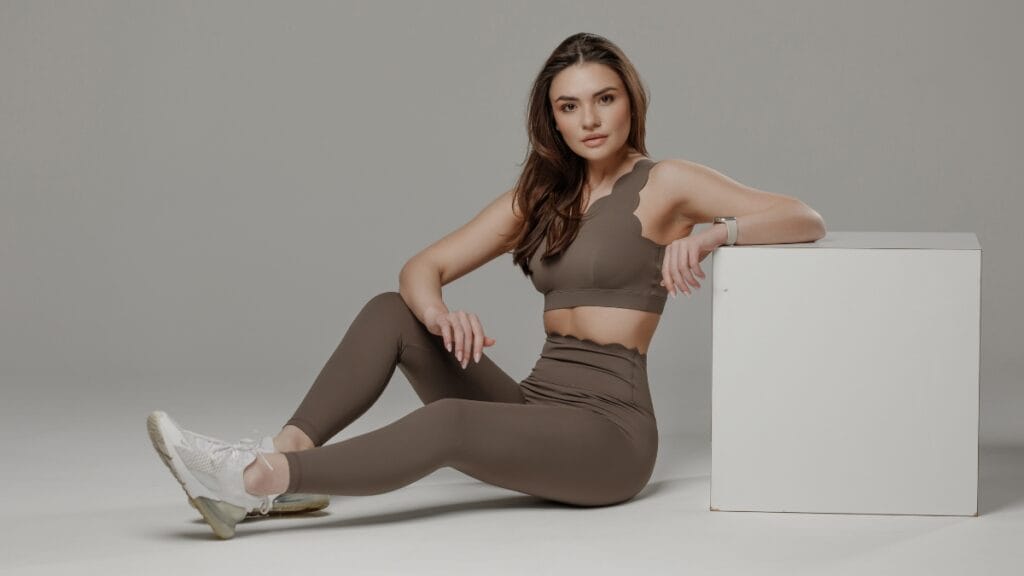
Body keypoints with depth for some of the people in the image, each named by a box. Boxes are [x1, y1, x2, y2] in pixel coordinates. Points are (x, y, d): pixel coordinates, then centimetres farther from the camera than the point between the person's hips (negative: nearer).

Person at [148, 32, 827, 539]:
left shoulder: (664, 184, -1)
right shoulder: (540, 197, 16)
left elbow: (805, 220, -8)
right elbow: (423, 267, 9)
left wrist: (713, 232, -26)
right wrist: (437, 313, -14)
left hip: (606, 430, -7)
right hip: (535, 407, 7)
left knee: (448, 422, -32)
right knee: (391, 313, -5)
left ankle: (255, 482, -38)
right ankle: (286, 456, -20)